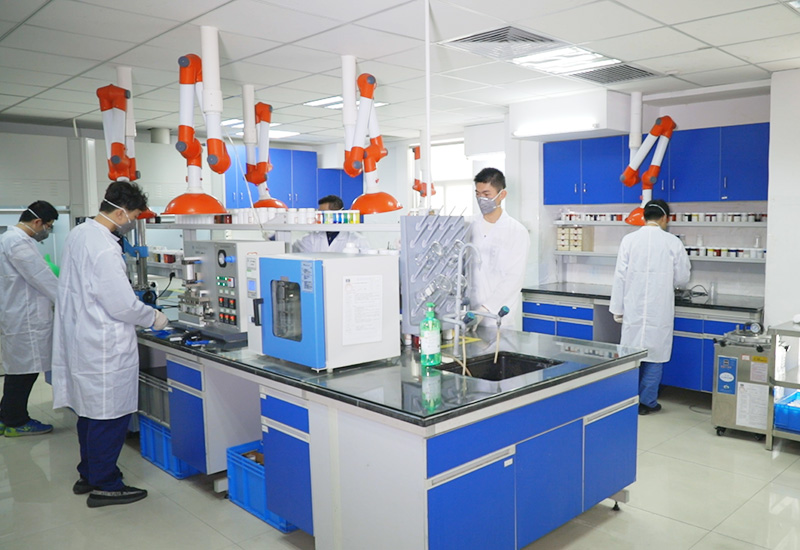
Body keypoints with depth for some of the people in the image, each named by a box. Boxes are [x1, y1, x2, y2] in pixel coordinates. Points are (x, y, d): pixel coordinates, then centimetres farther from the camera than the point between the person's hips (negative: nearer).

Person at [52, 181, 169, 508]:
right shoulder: (103, 248, -23)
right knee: (109, 416, 2)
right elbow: (123, 305, -22)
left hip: (82, 338, 10)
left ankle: (88, 475, 33)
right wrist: (154, 318, -4)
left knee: (91, 411, 20)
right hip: (104, 346, -10)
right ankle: (104, 486, 14)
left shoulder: (79, 234, 7)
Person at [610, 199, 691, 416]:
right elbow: (682, 278, 3)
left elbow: (620, 276, -3)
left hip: (633, 308, 1)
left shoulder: (629, 240, -4)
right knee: (654, 354, 8)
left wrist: (617, 308, 4)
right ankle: (647, 402, 15)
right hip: (659, 310, -1)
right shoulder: (673, 242, -3)